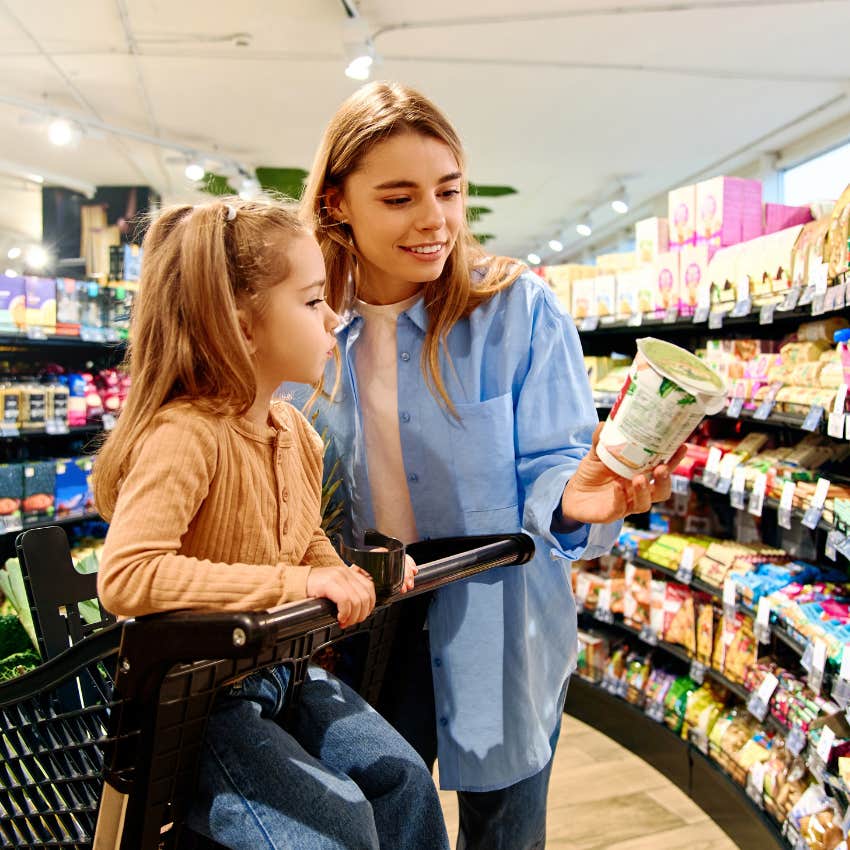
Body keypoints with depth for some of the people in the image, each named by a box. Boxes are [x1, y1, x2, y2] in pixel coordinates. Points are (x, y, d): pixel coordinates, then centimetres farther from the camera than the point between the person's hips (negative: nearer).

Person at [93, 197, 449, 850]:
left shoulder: (297, 431, 2)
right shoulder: (185, 434, -26)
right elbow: (126, 576, -37)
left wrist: (345, 580, -6)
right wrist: (292, 582, -35)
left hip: (278, 666, 8)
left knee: (402, 772, 3)